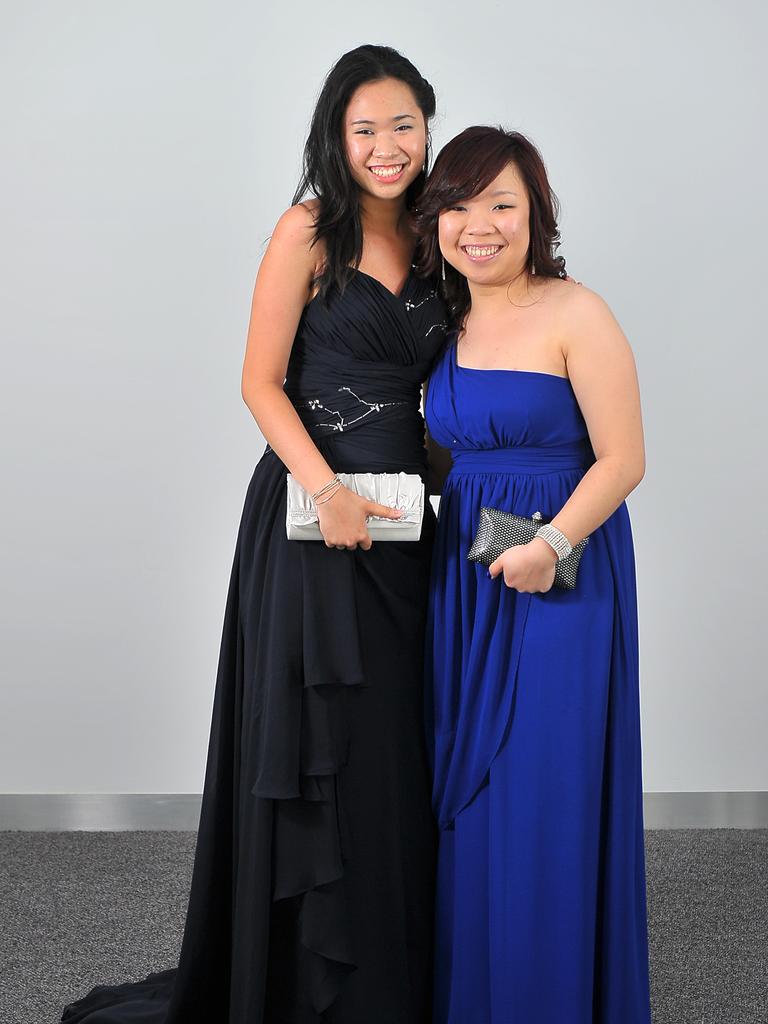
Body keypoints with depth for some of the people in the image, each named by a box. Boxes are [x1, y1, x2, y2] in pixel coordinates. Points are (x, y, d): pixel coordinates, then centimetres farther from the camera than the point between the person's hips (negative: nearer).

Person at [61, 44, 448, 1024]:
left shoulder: (425, 241, 12)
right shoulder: (308, 230, -6)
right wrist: (328, 489, -20)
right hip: (312, 507, -6)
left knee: (394, 750, 11)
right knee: (316, 746, 0)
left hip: (401, 516, 6)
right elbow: (261, 382, -9)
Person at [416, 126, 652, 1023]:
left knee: (546, 796, -1)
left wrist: (550, 544, -25)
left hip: (562, 572, -7)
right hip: (465, 576, 7)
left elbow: (623, 459, -14)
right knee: (466, 790, 12)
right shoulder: (450, 321, 10)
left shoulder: (575, 316, -11)